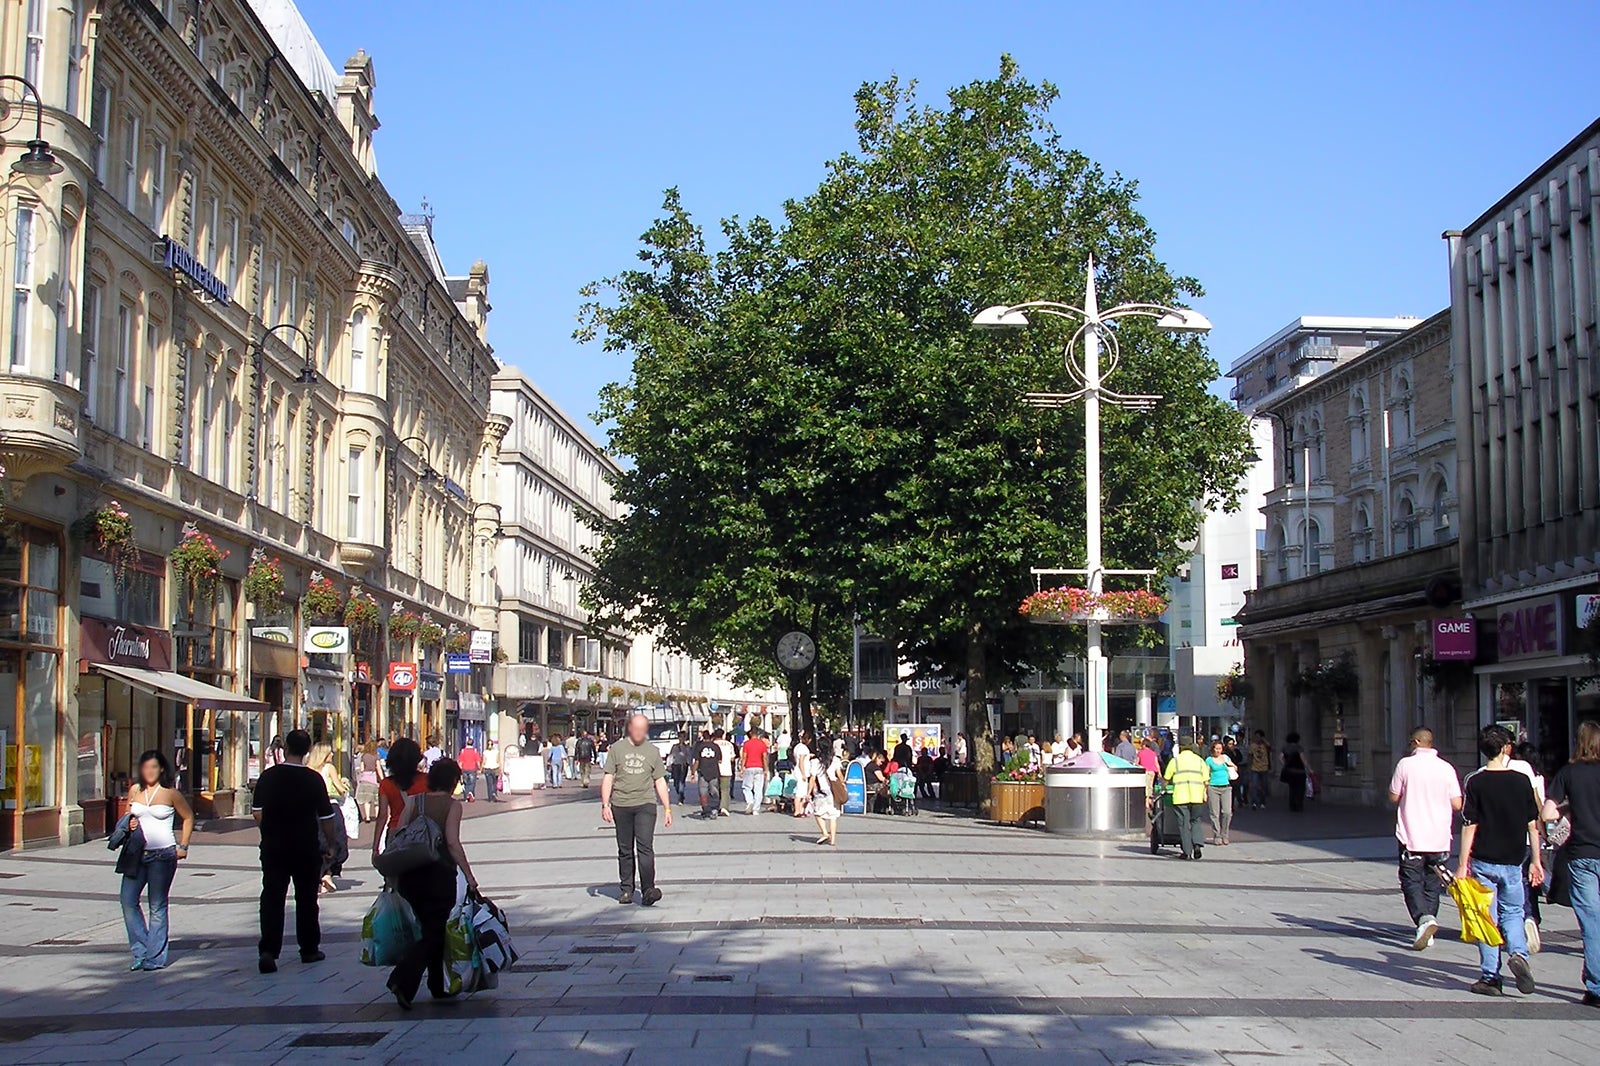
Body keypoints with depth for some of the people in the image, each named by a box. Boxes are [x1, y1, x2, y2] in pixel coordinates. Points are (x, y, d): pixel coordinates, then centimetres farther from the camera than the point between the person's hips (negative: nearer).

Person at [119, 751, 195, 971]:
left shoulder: (170, 793, -2)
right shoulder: (134, 790, 9)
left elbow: (188, 818, 8)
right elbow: (126, 817, 21)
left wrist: (183, 846, 1)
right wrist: (129, 825, -2)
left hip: (163, 854, -4)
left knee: (157, 906, 0)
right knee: (128, 900, -4)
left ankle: (155, 957, 5)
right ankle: (141, 951, 8)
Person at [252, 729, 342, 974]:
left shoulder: (268, 776, -4)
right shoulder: (314, 779, -9)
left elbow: (257, 813, 2)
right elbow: (327, 818, -7)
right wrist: (332, 843, 8)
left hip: (273, 846, 1)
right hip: (306, 848, -1)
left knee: (272, 897, 0)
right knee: (306, 898, 13)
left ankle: (268, 951, -14)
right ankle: (309, 949, 22)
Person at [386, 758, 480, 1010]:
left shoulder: (414, 802, 8)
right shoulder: (452, 805, -5)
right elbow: (452, 842, -16)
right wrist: (469, 875, -14)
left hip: (410, 874, 6)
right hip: (439, 873, -5)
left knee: (429, 928, 18)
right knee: (436, 931, 1)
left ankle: (438, 986, 24)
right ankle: (402, 980, -19)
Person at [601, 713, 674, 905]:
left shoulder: (652, 751, 9)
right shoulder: (617, 749, 6)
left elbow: (660, 781, 13)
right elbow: (608, 778, 5)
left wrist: (667, 808, 9)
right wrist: (605, 804, -4)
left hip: (645, 804, -1)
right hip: (621, 805, 1)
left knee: (645, 847, -13)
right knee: (625, 850, 9)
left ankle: (648, 890, -19)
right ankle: (626, 889, 19)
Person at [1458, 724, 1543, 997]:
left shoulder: (1475, 782, -8)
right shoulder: (1521, 781, -1)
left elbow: (1469, 826, -9)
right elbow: (1532, 825, 2)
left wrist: (1462, 864, -4)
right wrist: (1536, 861, 11)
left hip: (1483, 861, -2)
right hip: (1512, 862, 2)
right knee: (1512, 913, 18)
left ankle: (1490, 978, 6)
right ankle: (1519, 953, -8)